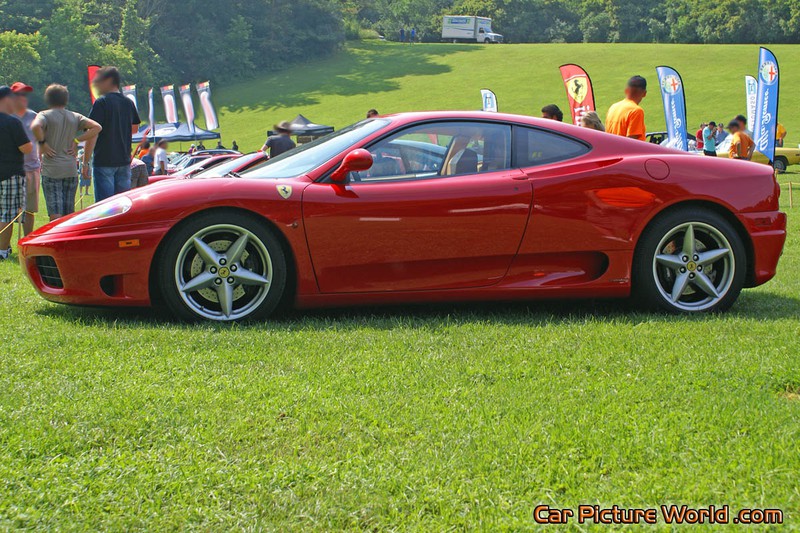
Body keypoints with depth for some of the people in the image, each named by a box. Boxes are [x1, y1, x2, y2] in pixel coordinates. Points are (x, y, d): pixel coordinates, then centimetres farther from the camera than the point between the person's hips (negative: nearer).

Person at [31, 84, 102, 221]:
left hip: (51, 170, -4)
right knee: (69, 214, 11)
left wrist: (42, 143, -10)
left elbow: (36, 126, -25)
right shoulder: (75, 117, 9)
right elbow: (96, 127, -1)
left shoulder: (45, 115, -3)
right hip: (71, 170, 4)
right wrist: (76, 141, 2)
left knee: (55, 214, -8)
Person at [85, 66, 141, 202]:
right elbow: (135, 128, 21)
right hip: (125, 160, 6)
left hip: (104, 161, -6)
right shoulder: (128, 103, 8)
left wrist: (85, 162, -12)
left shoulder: (101, 103, -10)